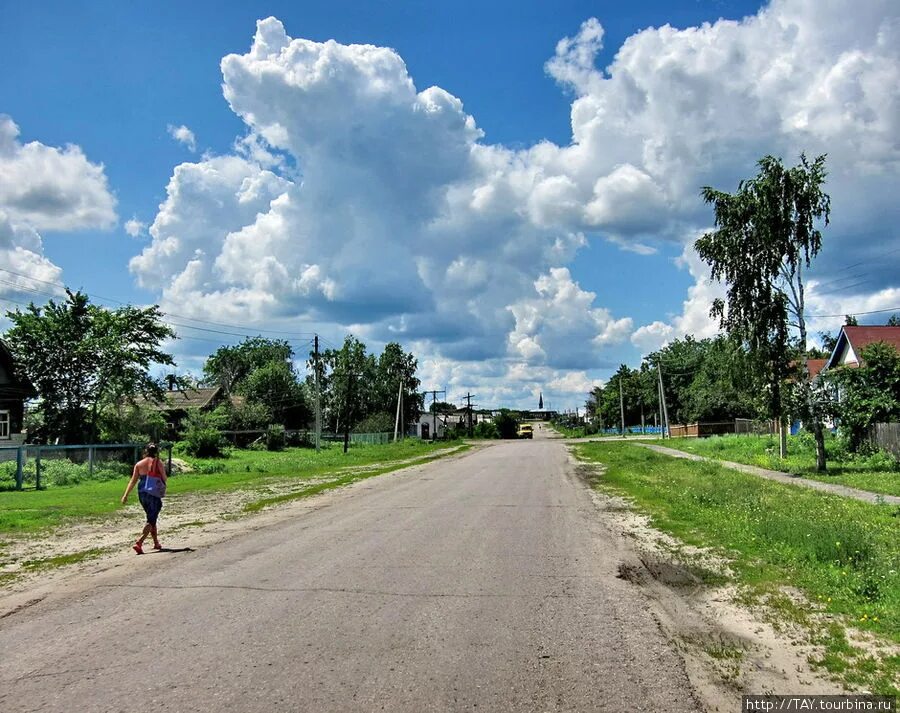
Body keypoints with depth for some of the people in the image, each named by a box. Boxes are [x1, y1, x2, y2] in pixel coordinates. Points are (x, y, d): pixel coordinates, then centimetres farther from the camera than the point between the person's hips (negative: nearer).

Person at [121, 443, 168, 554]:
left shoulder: (139, 464, 3)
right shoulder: (158, 462, -7)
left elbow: (133, 481, -1)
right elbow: (165, 478, -3)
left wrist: (126, 495, 1)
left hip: (142, 494, 5)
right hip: (154, 494, -5)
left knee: (152, 519, 20)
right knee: (151, 521, -2)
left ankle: (156, 543, 27)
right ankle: (139, 543, -18)